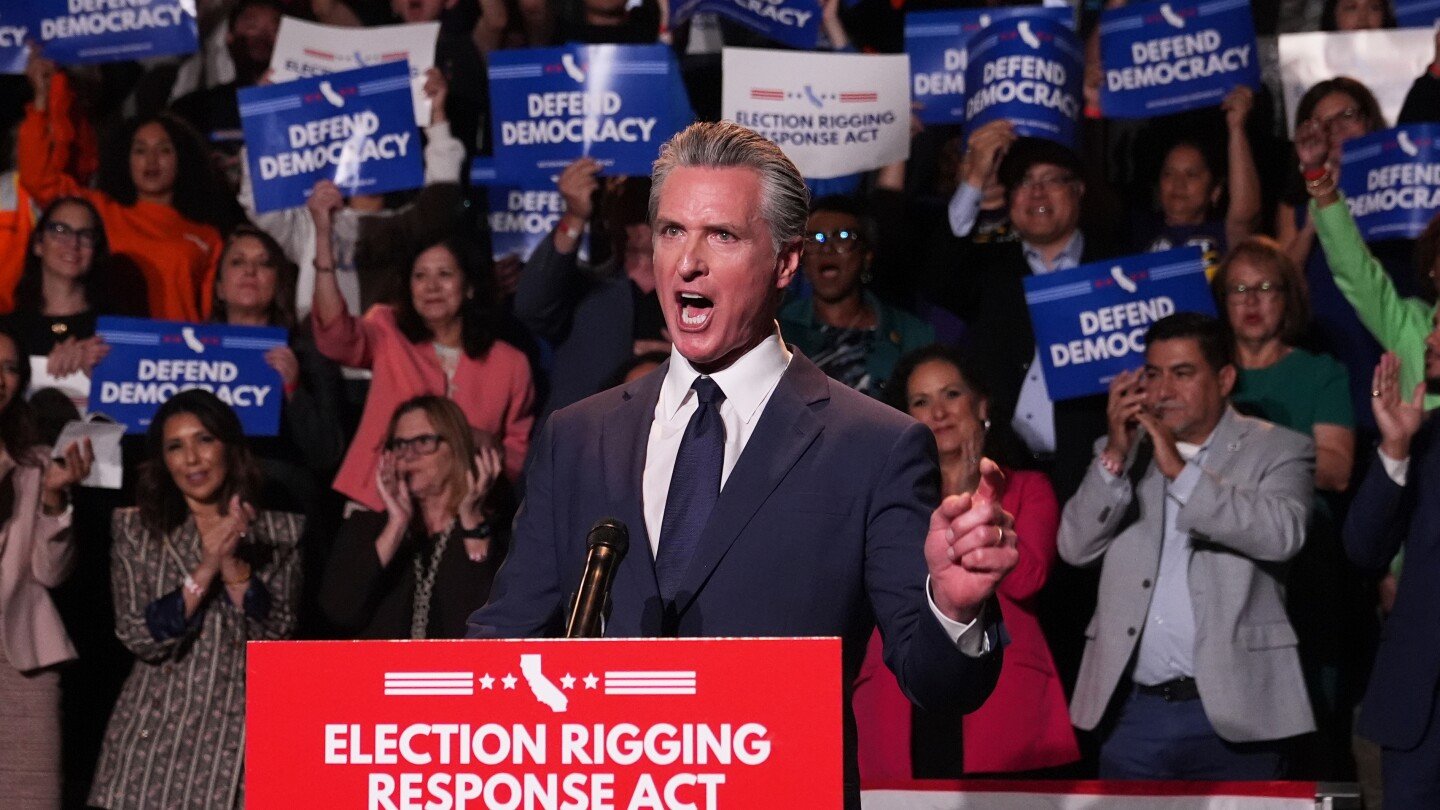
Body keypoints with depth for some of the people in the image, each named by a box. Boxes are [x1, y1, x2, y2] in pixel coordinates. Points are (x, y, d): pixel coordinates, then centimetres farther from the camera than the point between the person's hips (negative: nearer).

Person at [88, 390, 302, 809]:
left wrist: (234, 564, -13)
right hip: (156, 735, 0)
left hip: (243, 734, 0)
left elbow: (279, 633, -2)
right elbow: (140, 637, -3)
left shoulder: (282, 532, 7)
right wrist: (205, 570, -13)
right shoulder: (136, 530, 7)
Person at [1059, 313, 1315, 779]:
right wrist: (1115, 456, -10)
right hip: (1133, 713, 3)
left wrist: (1180, 472, -20)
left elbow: (1281, 534, -17)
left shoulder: (1279, 451, 2)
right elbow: (1076, 548, 2)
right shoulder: (1125, 453, 14)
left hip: (1233, 712, -3)